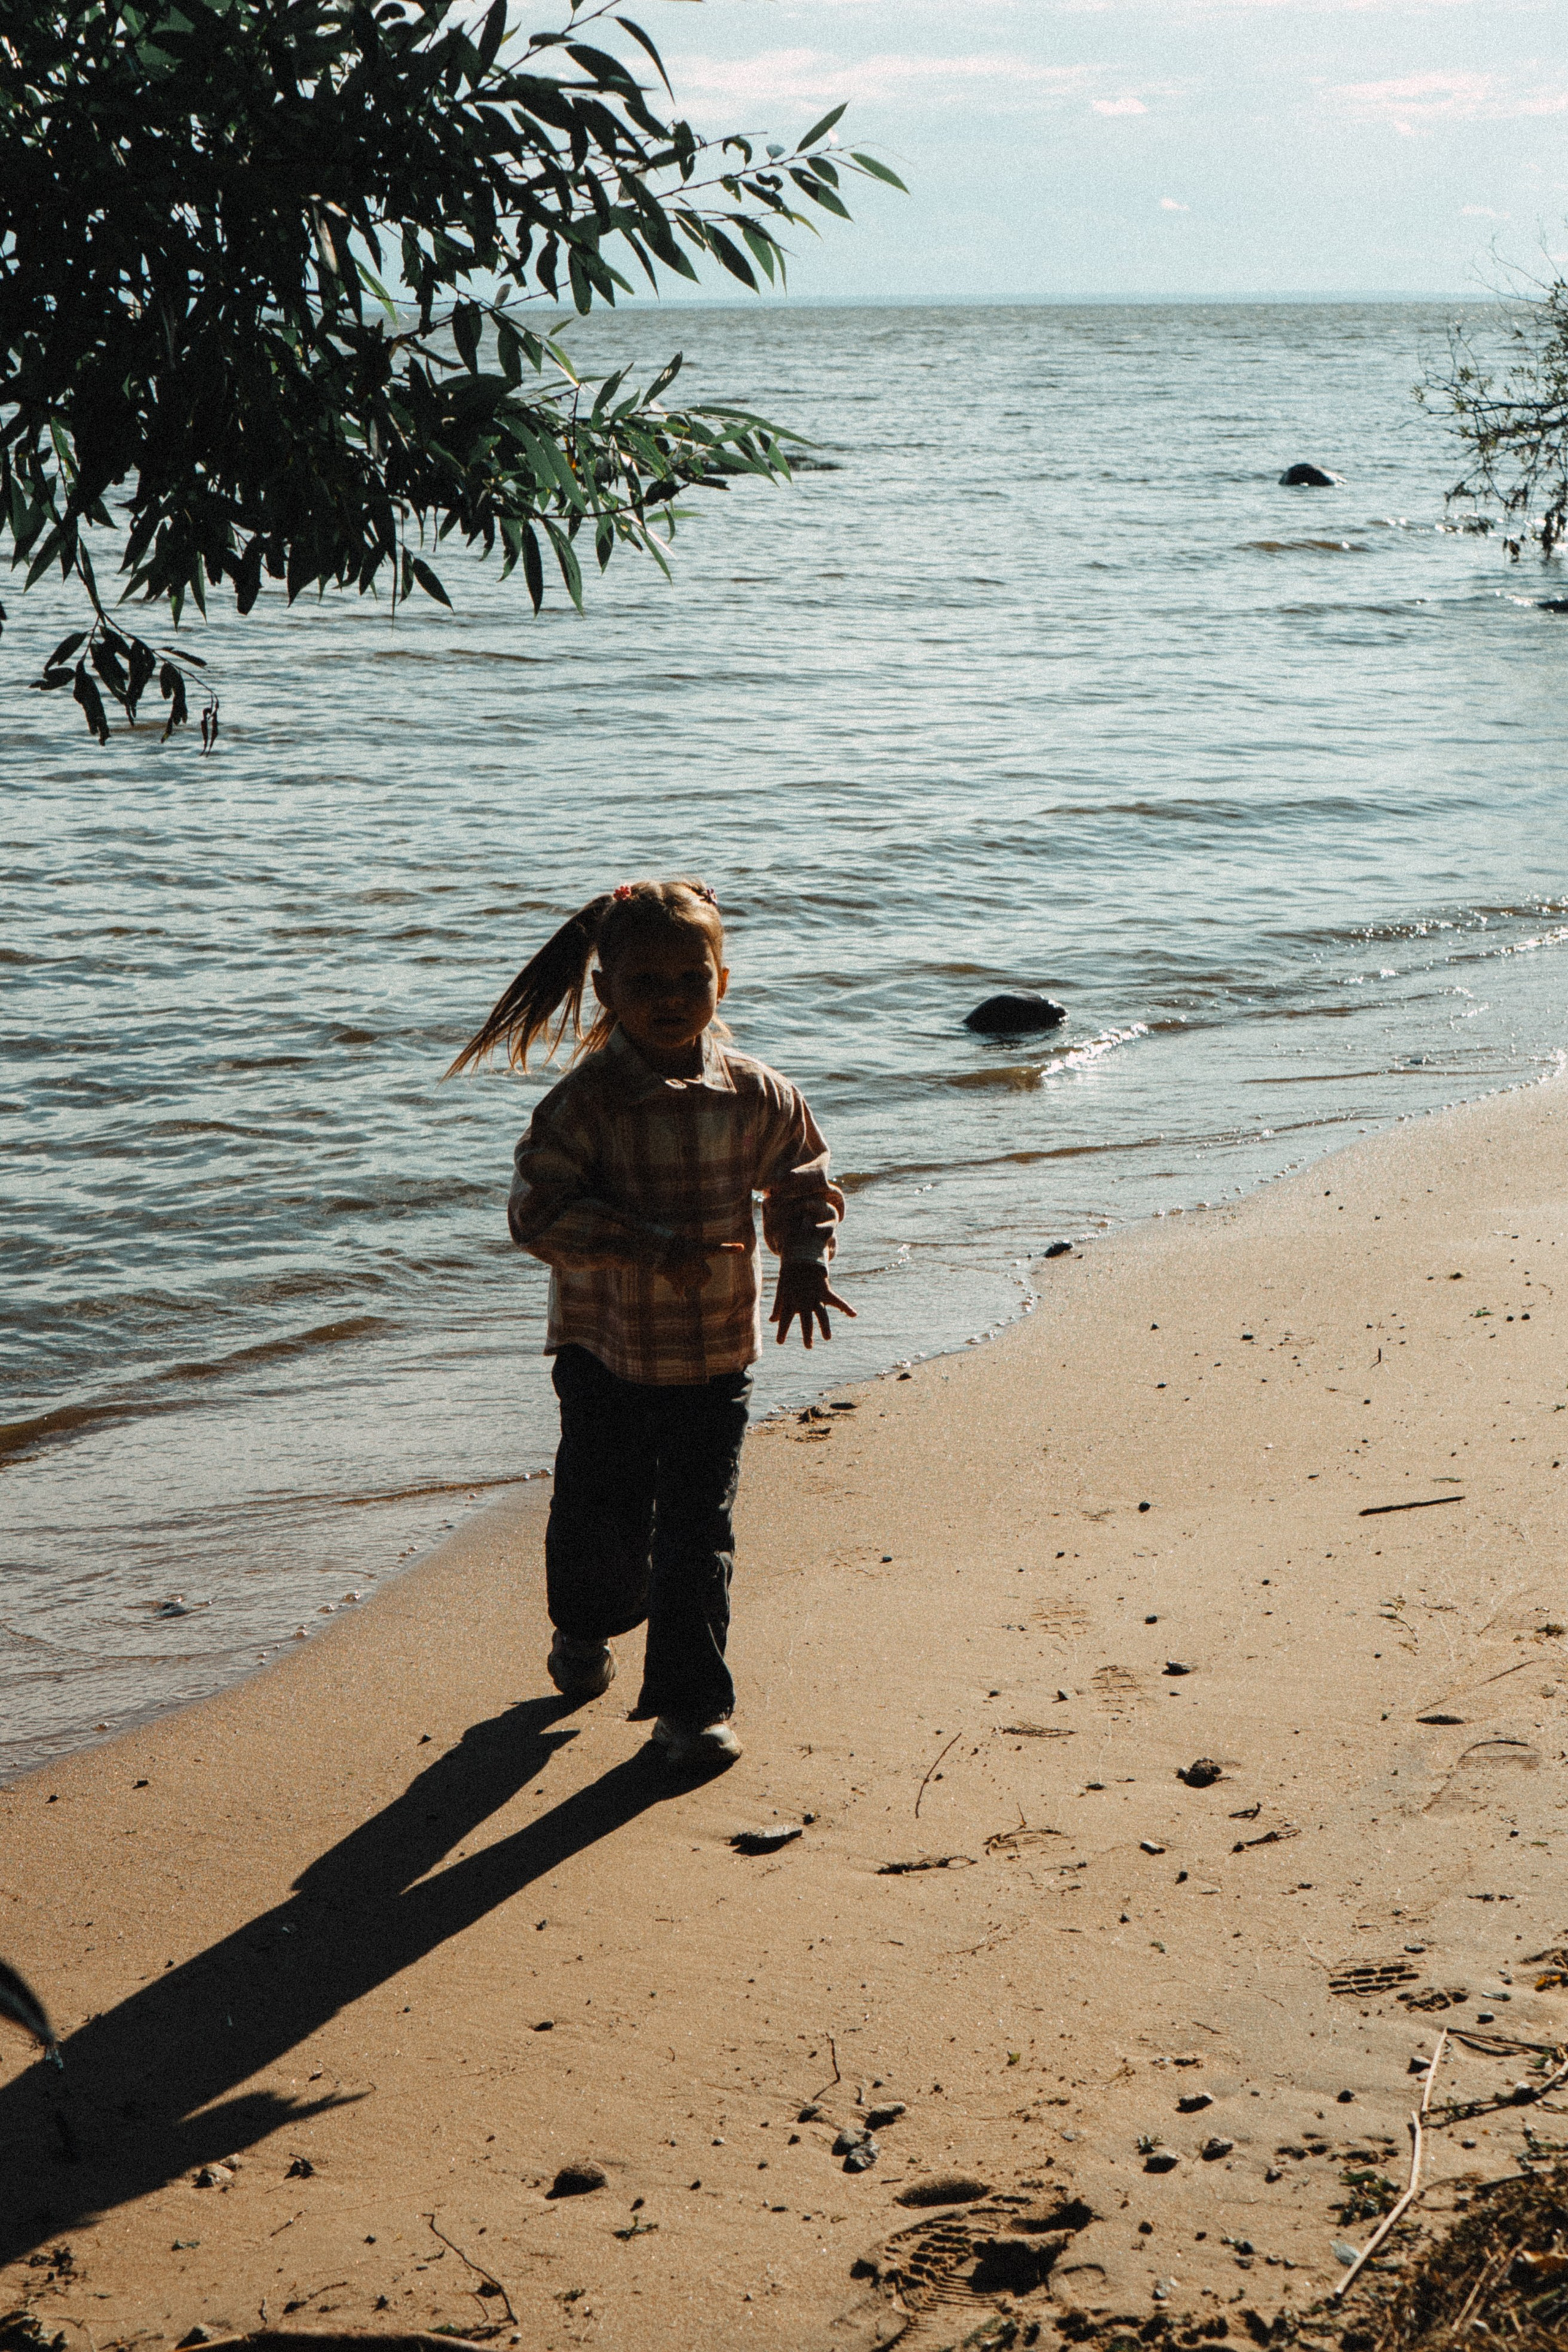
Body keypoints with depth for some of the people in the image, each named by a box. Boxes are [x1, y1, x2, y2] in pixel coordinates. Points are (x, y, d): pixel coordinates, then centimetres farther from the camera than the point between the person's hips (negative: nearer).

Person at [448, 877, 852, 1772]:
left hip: (716, 1357, 1)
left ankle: (691, 1704, 12)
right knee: (601, 1512, 12)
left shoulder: (757, 1096, -4)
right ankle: (587, 1629, 44)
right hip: (606, 1351, -1)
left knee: (698, 1532, 1)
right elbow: (540, 1210, -19)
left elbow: (807, 1185, 10)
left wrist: (806, 1263, -7)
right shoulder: (584, 1102, -13)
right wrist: (649, 1246, -27)